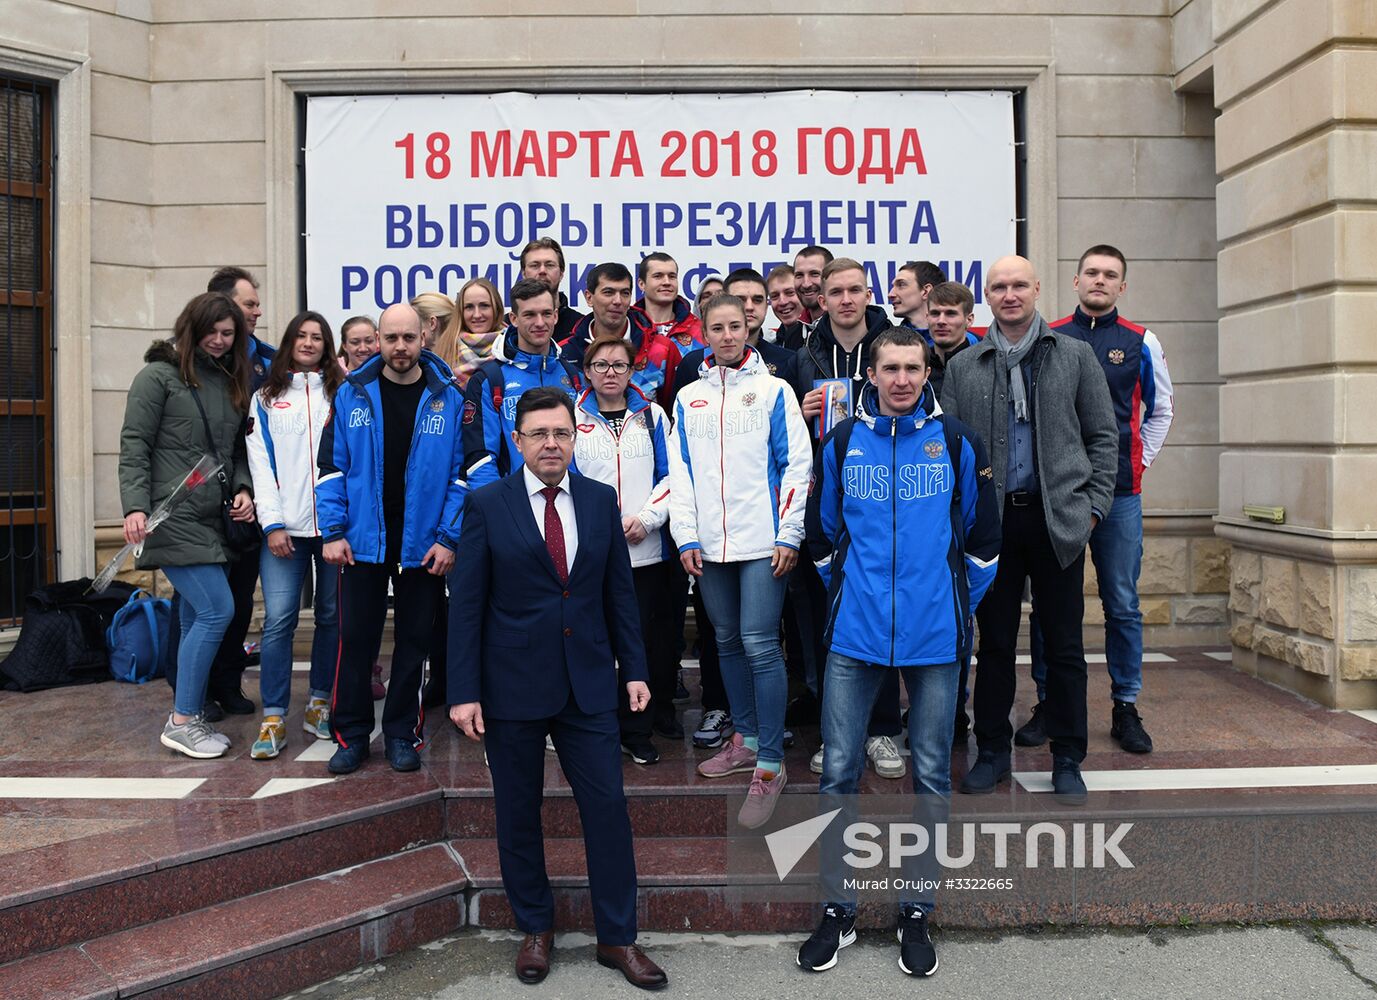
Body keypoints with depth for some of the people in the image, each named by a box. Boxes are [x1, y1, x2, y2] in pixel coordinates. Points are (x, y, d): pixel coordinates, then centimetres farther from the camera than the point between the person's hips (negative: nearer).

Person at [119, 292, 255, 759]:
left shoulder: (231, 383, 15)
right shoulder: (159, 377, -5)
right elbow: (133, 446, -8)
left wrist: (243, 488, 3)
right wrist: (135, 507, -17)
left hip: (215, 520, 7)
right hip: (174, 519, -7)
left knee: (197, 620, 10)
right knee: (217, 611, -12)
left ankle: (189, 717, 19)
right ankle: (181, 722, -1)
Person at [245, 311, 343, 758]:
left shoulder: (341, 393, 11)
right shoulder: (266, 398, 11)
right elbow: (260, 461, 4)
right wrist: (272, 522, -6)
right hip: (285, 527, -1)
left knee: (331, 616, 7)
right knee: (278, 618, -7)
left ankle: (319, 703, 21)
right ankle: (273, 718, -1)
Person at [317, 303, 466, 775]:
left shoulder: (448, 397, -2)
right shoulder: (352, 394, 1)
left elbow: (463, 472, -2)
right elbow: (332, 466, 3)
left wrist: (449, 537, -9)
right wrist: (333, 532, -4)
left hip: (423, 545, -1)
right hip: (362, 541, 1)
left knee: (414, 639, 10)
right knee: (355, 637, 6)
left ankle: (402, 734, 23)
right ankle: (351, 734, 21)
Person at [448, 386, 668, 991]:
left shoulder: (601, 500, 4)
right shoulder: (487, 505, -4)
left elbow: (619, 591, 8)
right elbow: (466, 604, -5)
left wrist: (633, 668, 4)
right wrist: (464, 691, -9)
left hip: (588, 685, 2)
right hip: (513, 686, -2)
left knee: (608, 806, 4)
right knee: (518, 813, 11)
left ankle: (617, 938, 19)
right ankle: (535, 930, 30)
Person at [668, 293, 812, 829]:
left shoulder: (773, 390, 2)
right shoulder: (689, 399, 12)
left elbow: (795, 464, -1)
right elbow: (680, 471, 11)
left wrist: (789, 534, -8)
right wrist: (686, 537, 2)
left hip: (762, 541, -4)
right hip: (709, 544, 4)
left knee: (760, 645, -8)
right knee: (728, 642, 12)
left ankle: (769, 764, 0)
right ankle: (746, 739, 27)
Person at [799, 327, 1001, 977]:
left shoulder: (956, 442, 2)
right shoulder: (842, 442, 5)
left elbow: (982, 537, 10)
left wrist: (958, 606, 8)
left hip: (935, 636, 0)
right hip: (855, 635, 1)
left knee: (931, 776, 8)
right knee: (838, 772, 2)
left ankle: (917, 912, 24)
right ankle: (837, 909, 18)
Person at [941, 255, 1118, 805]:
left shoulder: (1076, 356, 7)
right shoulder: (963, 367, 9)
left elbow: (1102, 436, 7)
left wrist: (1093, 505, -2)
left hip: (1057, 516, 0)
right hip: (991, 518, 1)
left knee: (1064, 645, 5)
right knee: (995, 641, 8)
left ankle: (1067, 760, 17)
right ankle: (992, 751, 20)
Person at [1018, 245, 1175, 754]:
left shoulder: (1141, 343, 7)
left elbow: (1160, 411, 18)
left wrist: (1138, 460, 9)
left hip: (1119, 491, 0)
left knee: (1122, 604, 5)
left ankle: (1126, 708, 16)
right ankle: (1047, 705, 15)